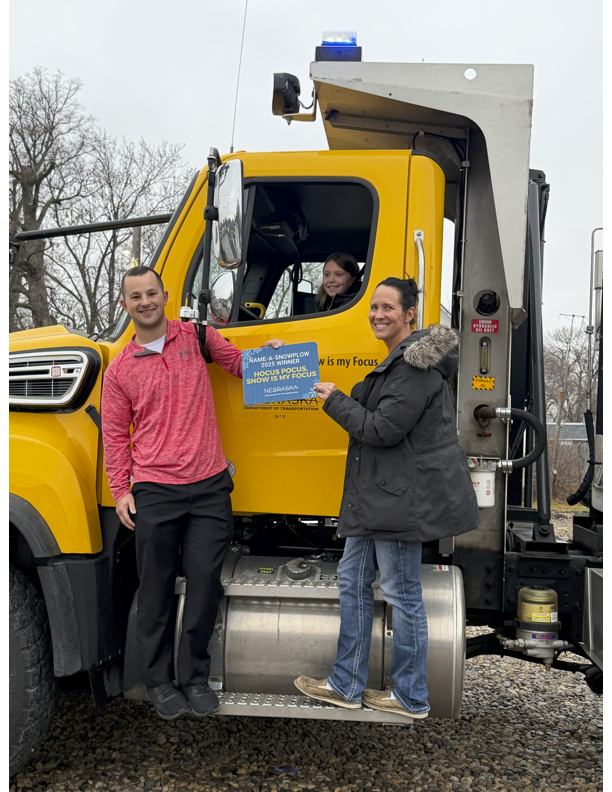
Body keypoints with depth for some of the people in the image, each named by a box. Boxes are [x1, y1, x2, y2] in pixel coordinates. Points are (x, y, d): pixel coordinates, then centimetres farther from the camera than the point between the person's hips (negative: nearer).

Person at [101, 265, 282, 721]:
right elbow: (115, 435, 9)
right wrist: (121, 490, 2)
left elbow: (238, 365, 18)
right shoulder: (120, 370, 6)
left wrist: (266, 354, -2)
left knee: (205, 582, 3)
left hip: (210, 486, 1)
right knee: (157, 589, 7)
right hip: (155, 493, 0)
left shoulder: (196, 336, 6)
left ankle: (195, 676, 20)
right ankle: (159, 680, 23)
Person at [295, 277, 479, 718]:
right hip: (377, 495, 11)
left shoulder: (416, 365, -17)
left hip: (404, 495, -11)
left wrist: (335, 401, -10)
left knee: (402, 591, 1)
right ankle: (347, 686, 25)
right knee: (353, 580, 14)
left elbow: (382, 428, -20)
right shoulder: (399, 360, 17)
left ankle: (411, 698, 18)